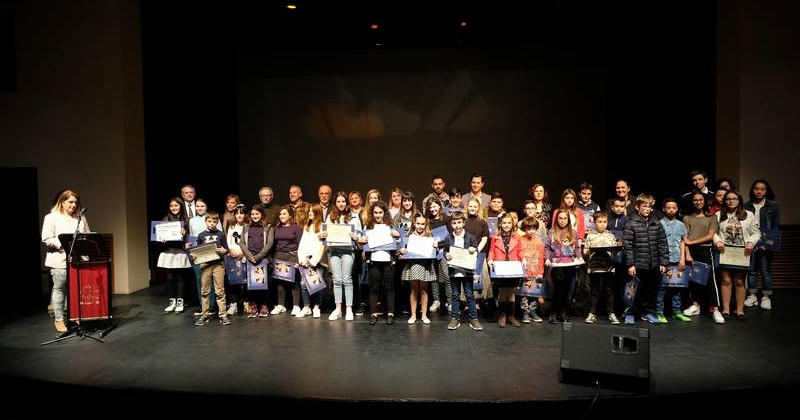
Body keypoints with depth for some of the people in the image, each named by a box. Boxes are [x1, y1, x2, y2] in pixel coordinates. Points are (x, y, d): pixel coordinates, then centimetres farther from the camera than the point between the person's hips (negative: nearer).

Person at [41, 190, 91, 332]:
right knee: (60, 289, 3)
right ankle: (59, 320, 12)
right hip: (60, 260, -3)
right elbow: (47, 239, -5)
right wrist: (64, 244, -15)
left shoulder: (81, 217, 14)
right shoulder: (52, 217, 2)